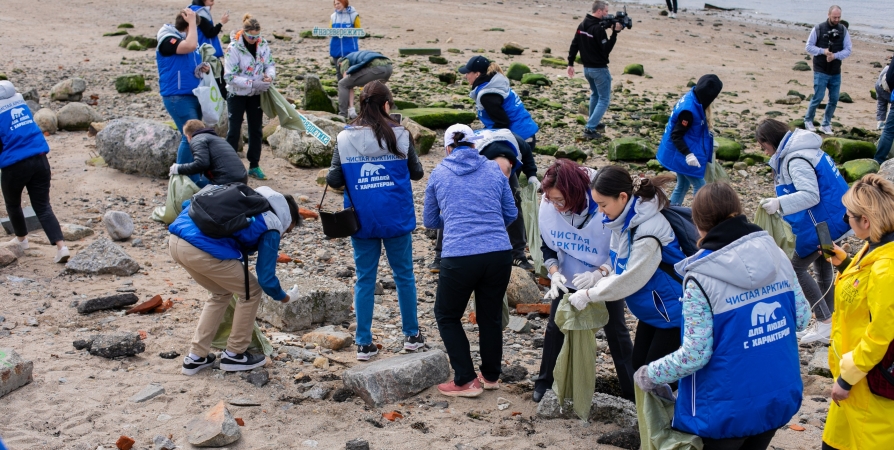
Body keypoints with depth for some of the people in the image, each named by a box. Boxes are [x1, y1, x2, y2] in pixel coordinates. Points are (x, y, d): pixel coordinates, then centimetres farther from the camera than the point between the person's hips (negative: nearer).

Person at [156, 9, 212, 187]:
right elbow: (191, 46, -33)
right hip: (177, 97, -9)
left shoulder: (185, 39, 15)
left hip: (193, 95, 9)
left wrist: (204, 68, 5)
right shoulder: (168, 40, -13)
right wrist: (192, 21, -20)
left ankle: (192, 176, 19)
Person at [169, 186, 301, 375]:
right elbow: (266, 278, 9)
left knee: (222, 293, 27)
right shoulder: (271, 229, 8)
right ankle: (234, 355, 23)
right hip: (202, 250, -8)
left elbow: (189, 204, 28)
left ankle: (196, 357, 28)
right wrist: (283, 297, 28)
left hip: (176, 240, 8)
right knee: (251, 291, 15)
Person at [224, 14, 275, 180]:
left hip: (256, 95, 5)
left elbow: (270, 64, 4)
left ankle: (254, 166, 20)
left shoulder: (263, 44, -5)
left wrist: (269, 75, -20)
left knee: (256, 130, 10)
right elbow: (230, 77, -21)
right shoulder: (234, 48, -19)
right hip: (237, 95, -5)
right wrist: (253, 83, -28)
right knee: (234, 131, -1)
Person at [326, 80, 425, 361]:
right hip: (396, 219, -1)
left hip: (362, 220, 1)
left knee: (364, 280, 9)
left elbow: (334, 180, -5)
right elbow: (417, 173, 4)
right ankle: (411, 335, 23)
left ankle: (364, 343, 11)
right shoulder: (400, 135, -7)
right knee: (404, 275, 14)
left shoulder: (344, 138, -5)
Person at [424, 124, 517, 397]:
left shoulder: (438, 174, 7)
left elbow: (430, 221, 18)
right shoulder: (494, 170, 10)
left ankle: (466, 381, 14)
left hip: (459, 257, -3)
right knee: (491, 315, 21)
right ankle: (491, 375, 33)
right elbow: (511, 214, 16)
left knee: (447, 316, 17)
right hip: (499, 254, 3)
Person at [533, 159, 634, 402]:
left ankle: (634, 390, 18)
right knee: (555, 328, 9)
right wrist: (554, 272, -24)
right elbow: (547, 245, -6)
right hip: (567, 280, 3)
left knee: (616, 332, 6)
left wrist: (598, 275, -38)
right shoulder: (548, 205, -22)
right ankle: (544, 382, 27)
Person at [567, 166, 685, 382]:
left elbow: (630, 279, -28)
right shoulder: (625, 220, -6)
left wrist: (588, 295, -20)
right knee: (637, 367, 13)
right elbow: (619, 259, 8)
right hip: (650, 310, 8)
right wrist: (599, 273, -11)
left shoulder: (649, 231, -32)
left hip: (672, 313, -8)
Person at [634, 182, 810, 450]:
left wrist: (650, 376, -4)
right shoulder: (776, 256, -4)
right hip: (780, 397, 5)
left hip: (727, 409, -5)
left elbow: (695, 355, -19)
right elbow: (802, 318, 6)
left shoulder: (701, 278, -20)